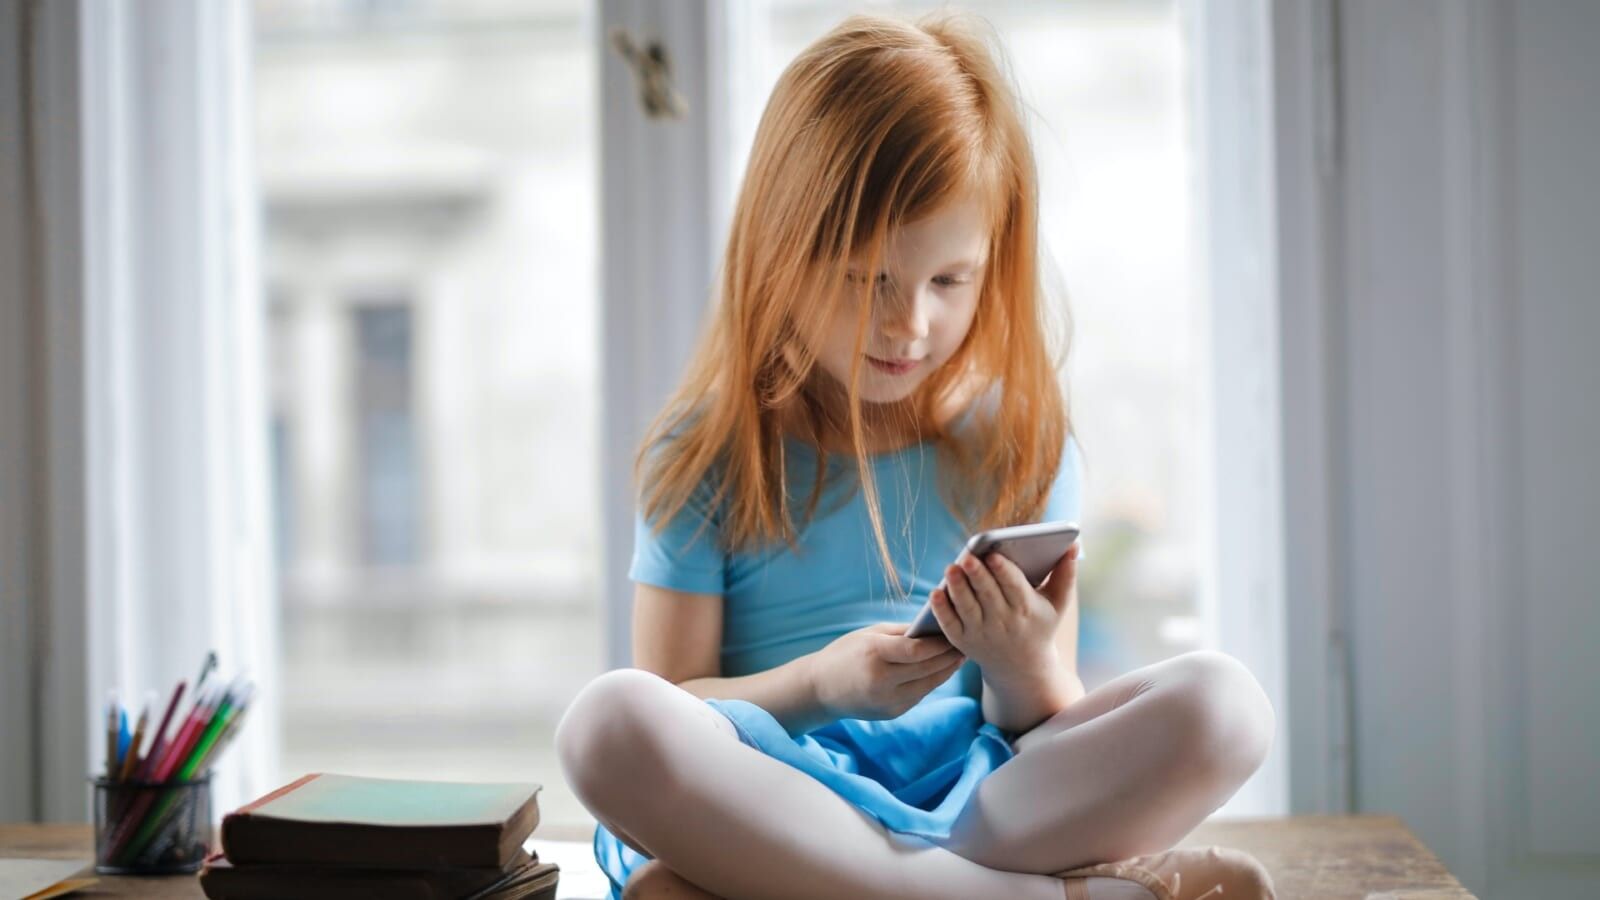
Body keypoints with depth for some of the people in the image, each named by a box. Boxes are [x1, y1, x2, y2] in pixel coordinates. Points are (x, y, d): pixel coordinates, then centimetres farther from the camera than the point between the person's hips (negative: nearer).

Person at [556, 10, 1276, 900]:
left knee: (1221, 699, -22)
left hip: (978, 791, 2)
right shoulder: (708, 456, 3)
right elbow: (669, 701, 0)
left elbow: (1049, 729, 8)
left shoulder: (1019, 441, 8)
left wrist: (1027, 671, -16)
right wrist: (820, 683, -18)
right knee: (611, 720, -33)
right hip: (778, 799, -1)